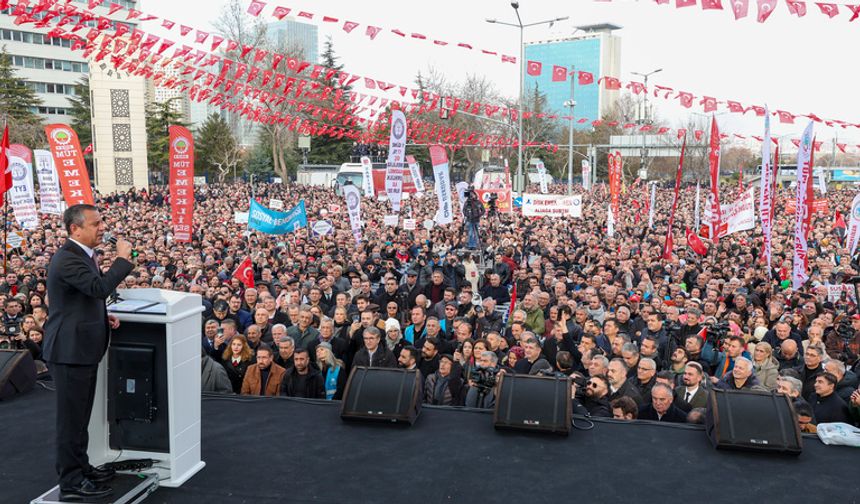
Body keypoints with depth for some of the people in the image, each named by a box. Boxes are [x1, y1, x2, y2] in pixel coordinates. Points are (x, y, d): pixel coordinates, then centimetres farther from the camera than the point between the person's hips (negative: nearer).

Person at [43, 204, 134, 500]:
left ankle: (79, 467, 33)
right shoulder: (68, 259, -20)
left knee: (80, 415, 20)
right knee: (71, 417, -1)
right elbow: (100, 287, -33)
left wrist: (104, 317, 9)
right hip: (70, 350, -10)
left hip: (82, 348, 10)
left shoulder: (82, 255, 13)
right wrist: (123, 259, -22)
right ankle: (71, 483, 9)